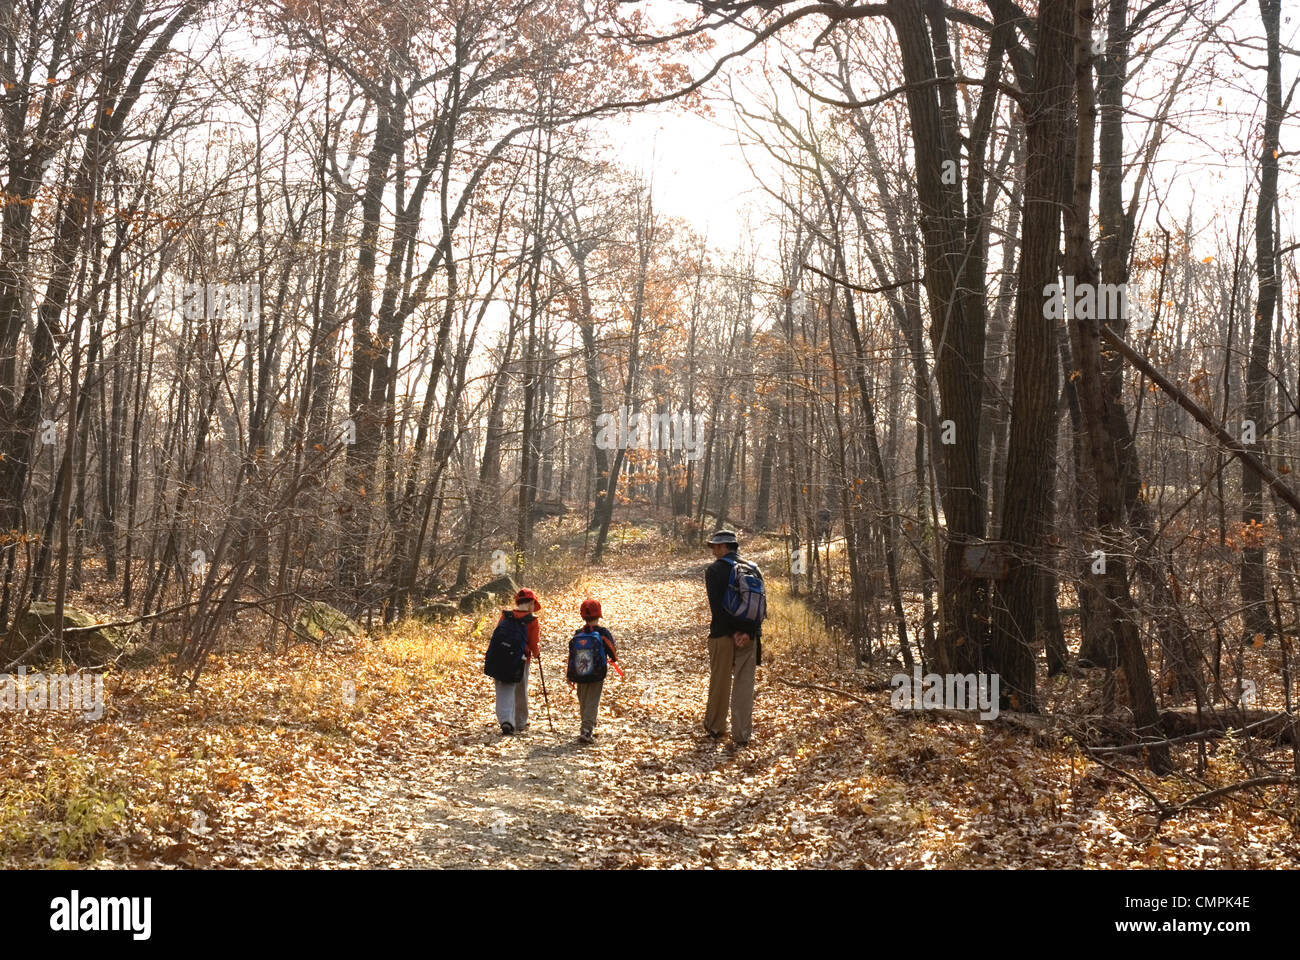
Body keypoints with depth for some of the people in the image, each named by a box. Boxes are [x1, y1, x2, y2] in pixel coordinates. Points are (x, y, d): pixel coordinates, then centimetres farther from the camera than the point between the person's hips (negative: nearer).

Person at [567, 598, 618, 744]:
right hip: (598, 674, -3)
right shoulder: (604, 632, -8)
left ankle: (589, 728, 27)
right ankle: (586, 730, -16)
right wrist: (614, 658, 23)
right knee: (593, 703, -4)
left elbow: (572, 655, 3)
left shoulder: (578, 634, 1)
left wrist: (569, 675, 10)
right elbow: (612, 651, -2)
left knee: (583, 703, 17)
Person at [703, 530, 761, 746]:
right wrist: (749, 631, -7)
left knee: (719, 682, 10)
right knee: (744, 684, 5)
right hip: (748, 634, 3)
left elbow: (716, 605, -14)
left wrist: (732, 632, -12)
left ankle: (715, 727, 23)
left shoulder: (714, 570, -5)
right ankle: (742, 735, 4)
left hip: (722, 634, -3)